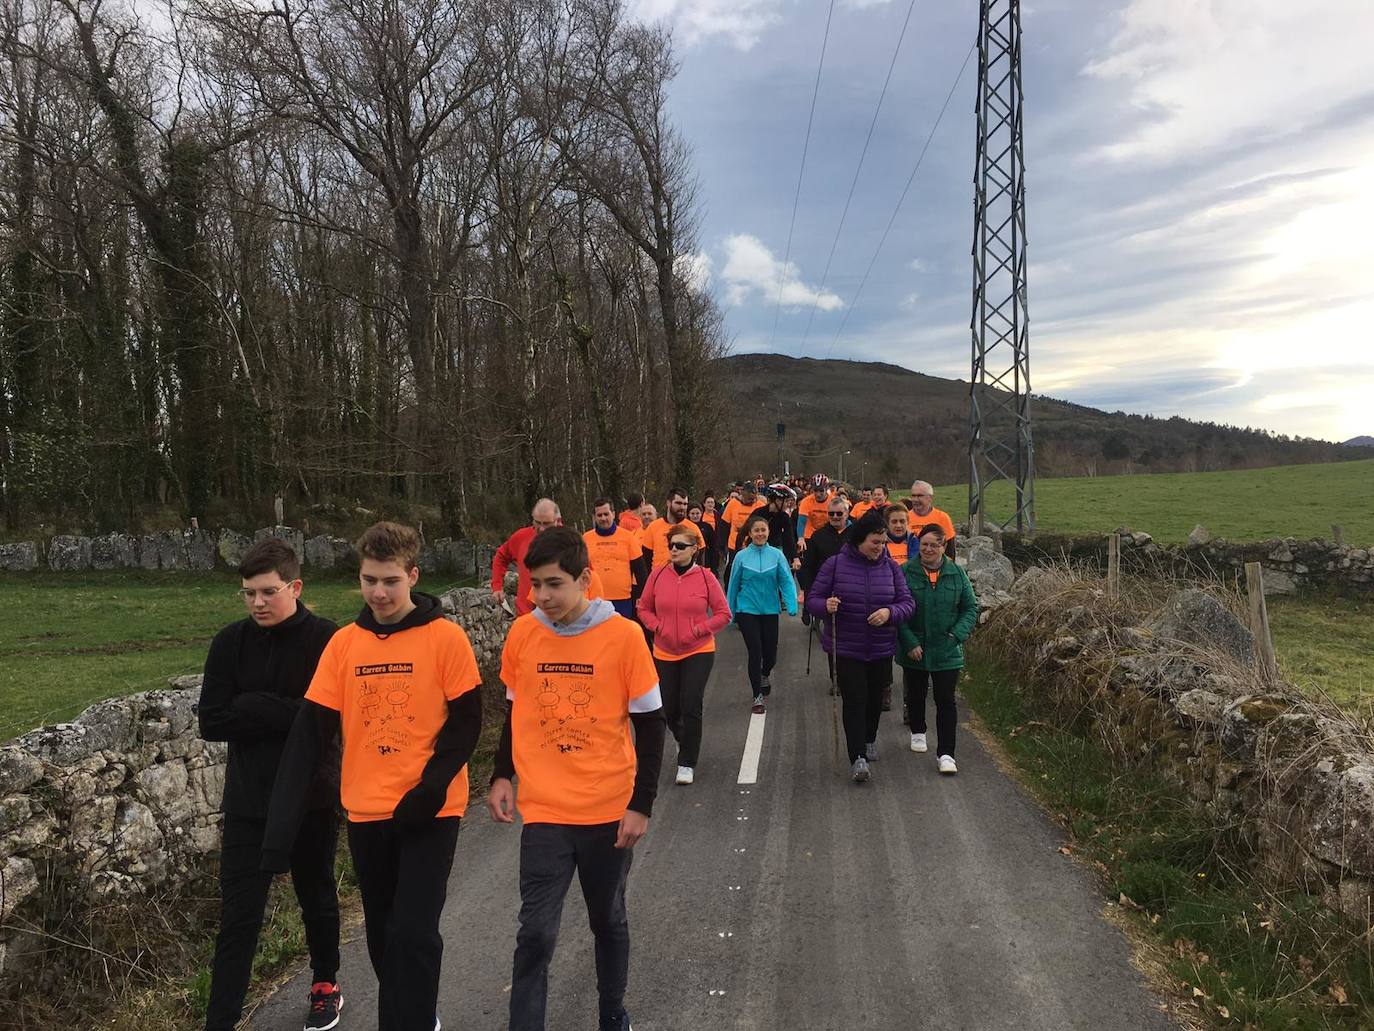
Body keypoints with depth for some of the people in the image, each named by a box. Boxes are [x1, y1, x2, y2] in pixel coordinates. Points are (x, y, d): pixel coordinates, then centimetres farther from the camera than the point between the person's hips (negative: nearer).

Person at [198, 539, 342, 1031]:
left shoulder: (326, 640, -12)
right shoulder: (230, 643, -3)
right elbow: (211, 722, -9)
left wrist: (253, 707, -19)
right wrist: (286, 714, -18)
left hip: (312, 798, -1)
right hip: (248, 801, 2)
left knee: (317, 898, 18)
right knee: (238, 915, 3)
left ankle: (326, 982, 41)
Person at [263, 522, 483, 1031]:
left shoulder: (445, 637, -10)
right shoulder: (343, 643, 0)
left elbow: (466, 722, -8)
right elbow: (310, 733, -2)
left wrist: (429, 791, -18)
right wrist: (281, 825, -8)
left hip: (431, 812, -4)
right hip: (366, 812, 4)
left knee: (413, 933, -8)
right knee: (382, 934, 17)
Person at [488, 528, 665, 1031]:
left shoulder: (623, 635, -12)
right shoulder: (521, 633, -4)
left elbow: (649, 725, -6)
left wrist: (641, 805, -8)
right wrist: (502, 776, 5)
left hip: (610, 809, -1)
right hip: (544, 810, 1)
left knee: (608, 920, 17)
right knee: (535, 933, -6)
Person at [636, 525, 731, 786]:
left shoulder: (705, 577, -8)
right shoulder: (658, 575, -2)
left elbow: (723, 613, -3)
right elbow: (644, 608, 8)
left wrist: (699, 630, -13)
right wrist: (658, 627, -8)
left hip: (699, 652, -3)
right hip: (665, 653, 3)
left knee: (690, 707, -9)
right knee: (669, 708, 10)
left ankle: (687, 763, 6)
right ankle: (683, 739, 44)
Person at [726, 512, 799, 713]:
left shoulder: (776, 555, -4)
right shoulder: (741, 557, -5)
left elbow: (786, 581, -8)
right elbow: (733, 585, 2)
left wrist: (792, 606, -21)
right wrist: (730, 612, 6)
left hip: (770, 610, 1)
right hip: (747, 611, -1)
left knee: (771, 653, 9)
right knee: (755, 652, -4)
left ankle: (764, 676, 45)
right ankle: (758, 696, 10)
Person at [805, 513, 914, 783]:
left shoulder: (891, 567, 2)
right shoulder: (835, 565, -6)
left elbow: (907, 603, 2)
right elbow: (812, 599, -3)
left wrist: (889, 612, -20)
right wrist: (826, 605, -26)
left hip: (881, 649, 3)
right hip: (846, 648, -3)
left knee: (875, 698, 17)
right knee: (854, 700, -10)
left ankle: (869, 741, 42)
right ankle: (858, 758, -8)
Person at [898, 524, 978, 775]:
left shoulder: (956, 573, -3)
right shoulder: (906, 572, -9)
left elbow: (970, 608, 4)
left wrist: (957, 634, -10)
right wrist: (909, 642, -14)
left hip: (947, 650, 0)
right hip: (914, 649, 0)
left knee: (946, 700, -2)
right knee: (916, 695, 19)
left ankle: (945, 753, 3)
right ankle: (918, 732, 44)